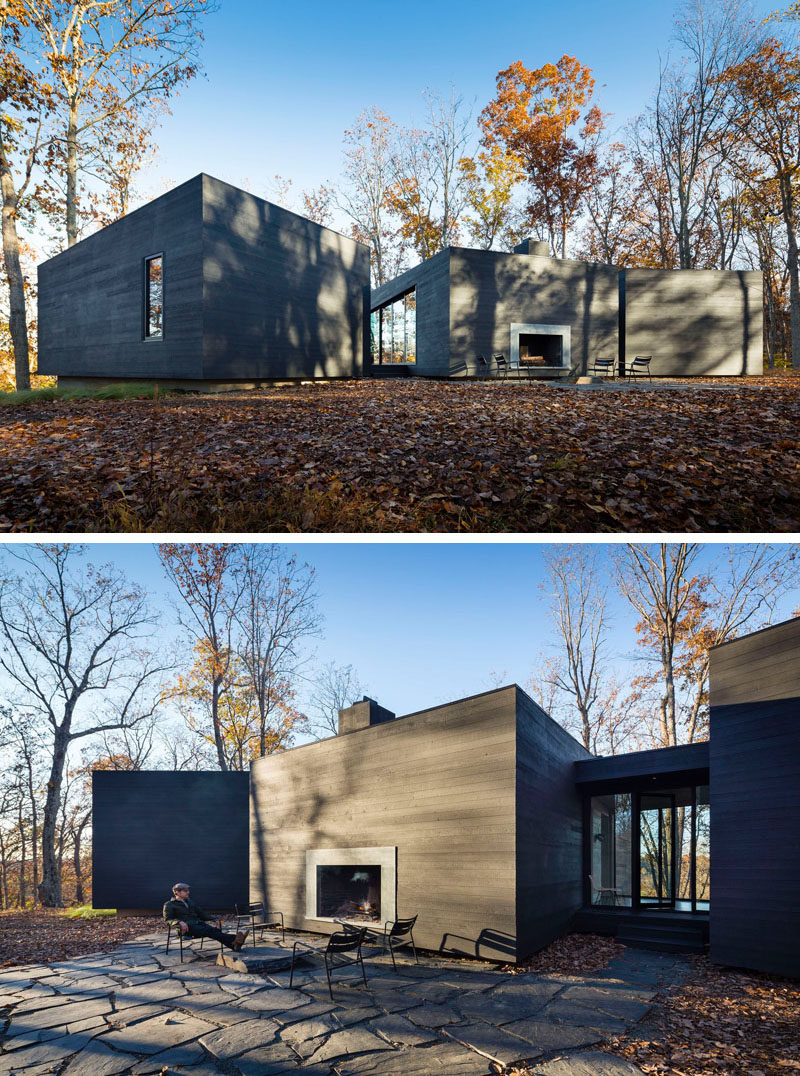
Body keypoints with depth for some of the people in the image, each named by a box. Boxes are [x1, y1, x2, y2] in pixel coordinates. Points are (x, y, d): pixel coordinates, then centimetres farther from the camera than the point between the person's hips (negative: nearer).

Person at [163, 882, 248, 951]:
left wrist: (215, 920, 13)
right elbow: (167, 919, -5)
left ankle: (234, 945, -52)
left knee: (215, 930, -27)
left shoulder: (190, 902, 29)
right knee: (209, 930, -32)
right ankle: (234, 938, -53)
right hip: (187, 928, -6)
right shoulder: (169, 905, 10)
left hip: (199, 924, 6)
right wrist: (179, 922, -26)